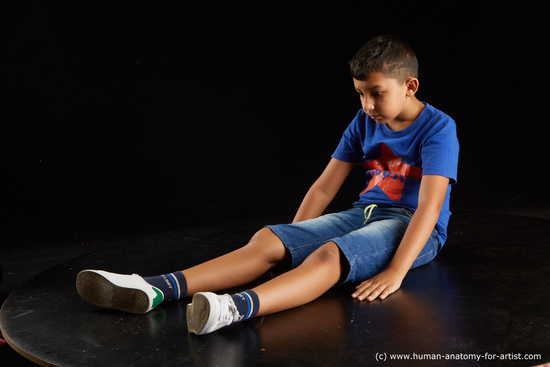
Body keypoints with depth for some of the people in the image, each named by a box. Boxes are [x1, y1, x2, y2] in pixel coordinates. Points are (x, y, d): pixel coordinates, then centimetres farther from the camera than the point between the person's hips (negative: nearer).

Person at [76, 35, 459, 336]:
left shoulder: (438, 128, -10)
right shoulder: (364, 123, 11)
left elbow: (430, 205, -22)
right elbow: (324, 188, 11)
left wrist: (395, 272, -32)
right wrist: (289, 247, 5)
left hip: (412, 227, -6)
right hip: (364, 214, 6)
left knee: (330, 254, -39)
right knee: (267, 239, -18)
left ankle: (238, 307, -65)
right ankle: (156, 289, -32)